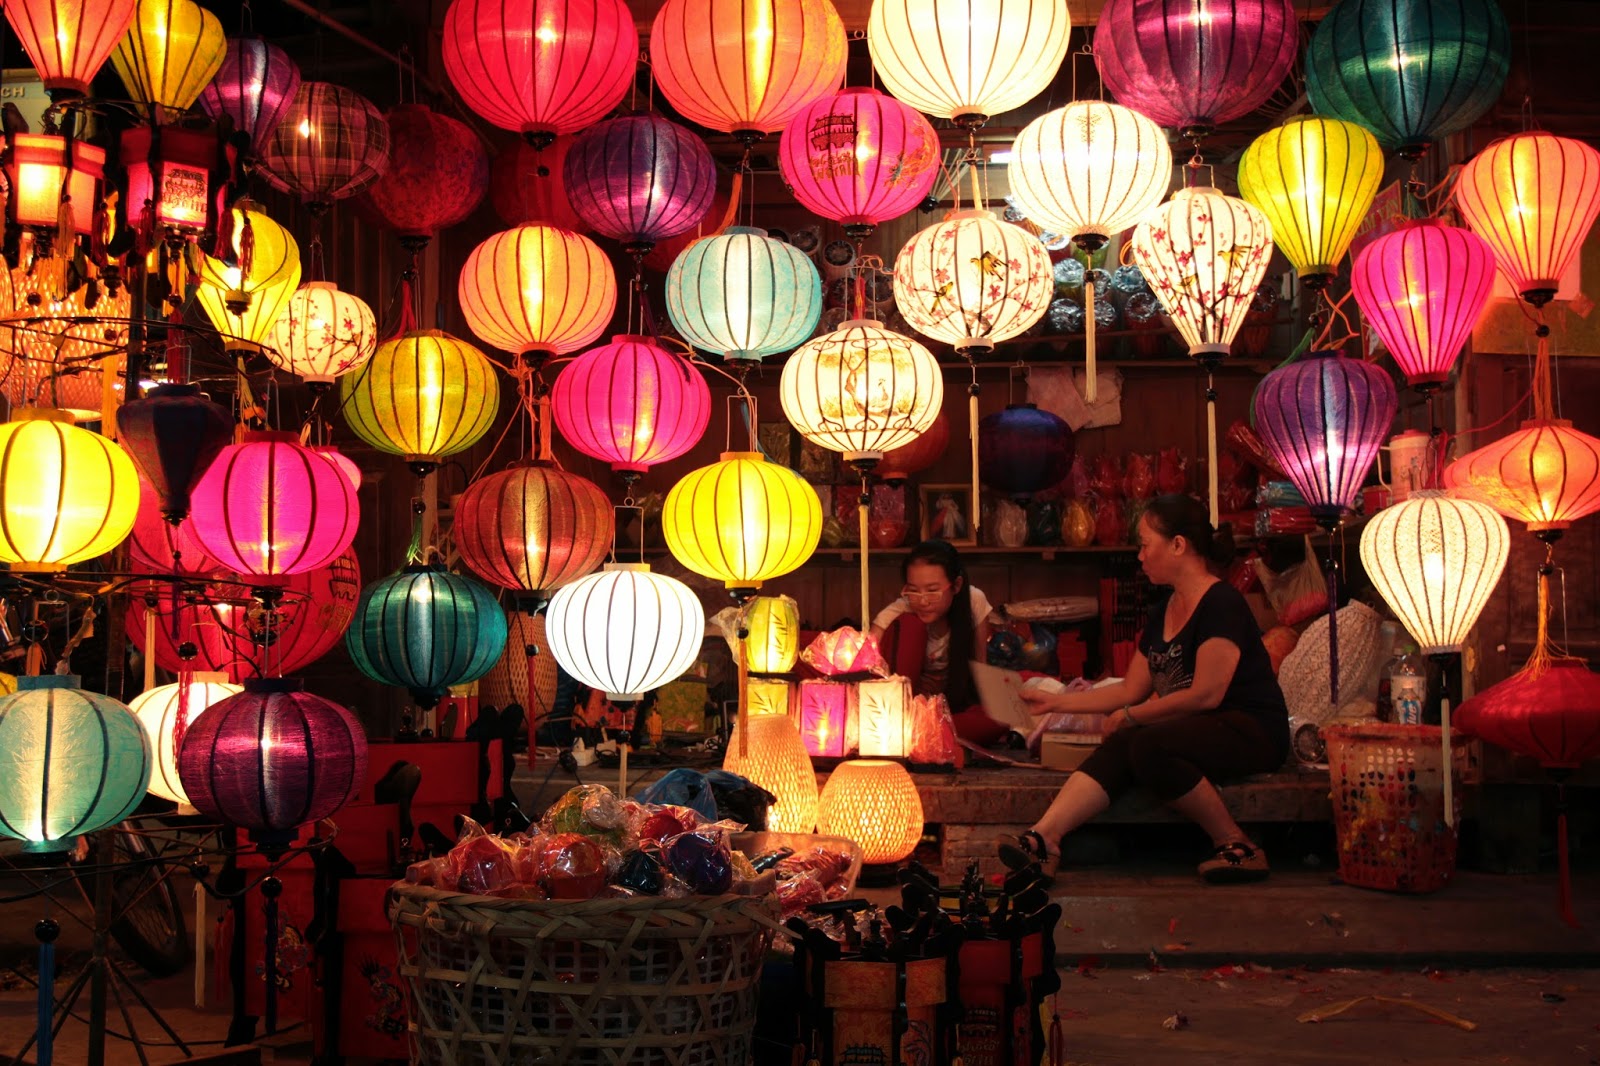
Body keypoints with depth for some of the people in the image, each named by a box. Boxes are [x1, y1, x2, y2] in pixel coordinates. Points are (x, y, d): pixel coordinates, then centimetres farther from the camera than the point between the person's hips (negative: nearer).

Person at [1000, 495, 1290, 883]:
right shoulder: (1162, 612, 15)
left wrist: (1130, 716, -9)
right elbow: (1131, 690, 19)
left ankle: (1237, 847, -19)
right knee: (1118, 748, -19)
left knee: (1149, 745, -32)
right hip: (1198, 731, 8)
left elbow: (1206, 694, -18)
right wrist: (1056, 701, 16)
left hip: (1254, 731, -8)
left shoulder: (1221, 603, -12)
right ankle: (1042, 840, -38)